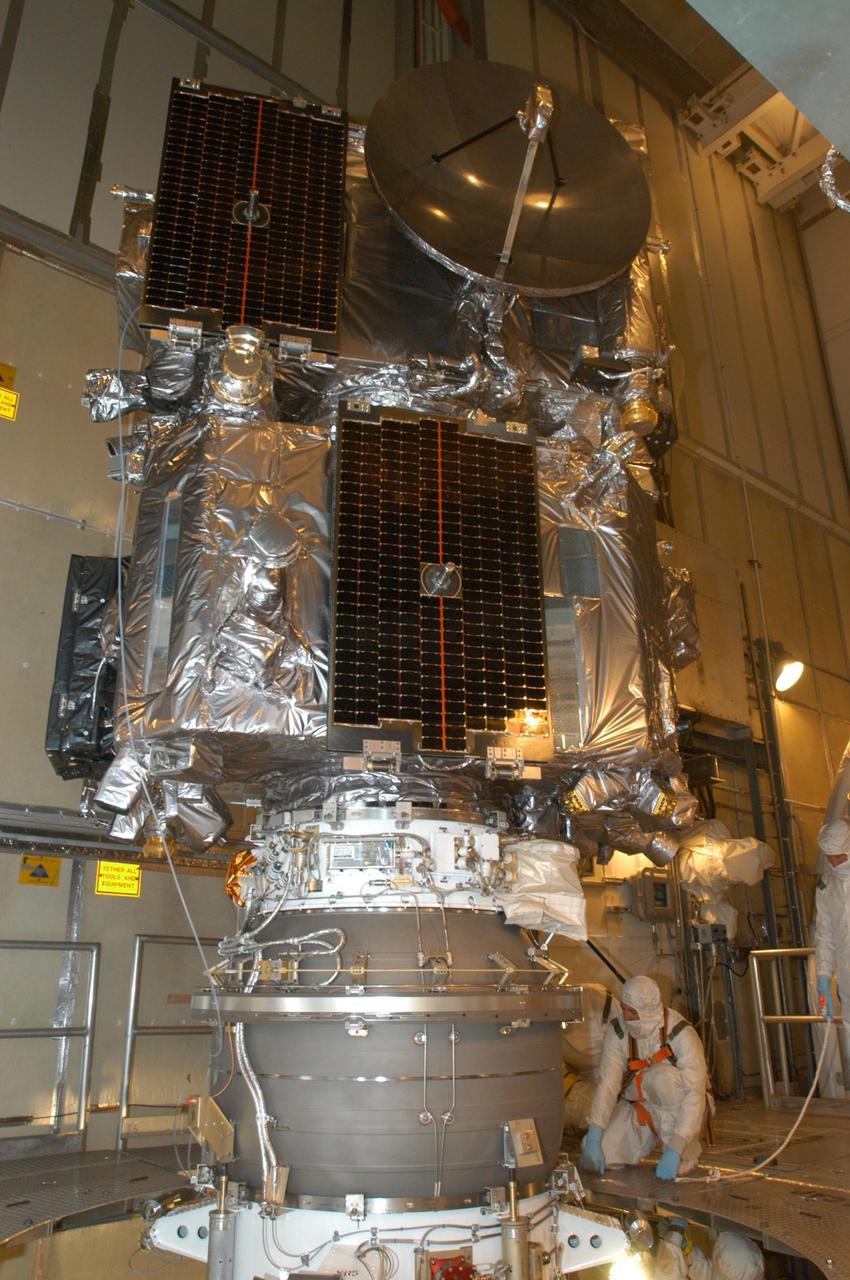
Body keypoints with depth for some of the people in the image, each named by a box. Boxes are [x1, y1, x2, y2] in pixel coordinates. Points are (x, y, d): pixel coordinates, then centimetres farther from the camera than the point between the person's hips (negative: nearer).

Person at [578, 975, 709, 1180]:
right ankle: (650, 1138, 16)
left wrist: (674, 1152, -37)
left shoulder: (681, 1034, -26)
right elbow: (607, 1084, -18)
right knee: (593, 1160, -13)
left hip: (677, 1109, -4)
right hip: (637, 1107, 4)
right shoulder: (617, 1031, -14)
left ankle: (685, 1151, -13)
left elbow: (695, 1095, -31)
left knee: (661, 1075, -35)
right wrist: (593, 1139, -27)